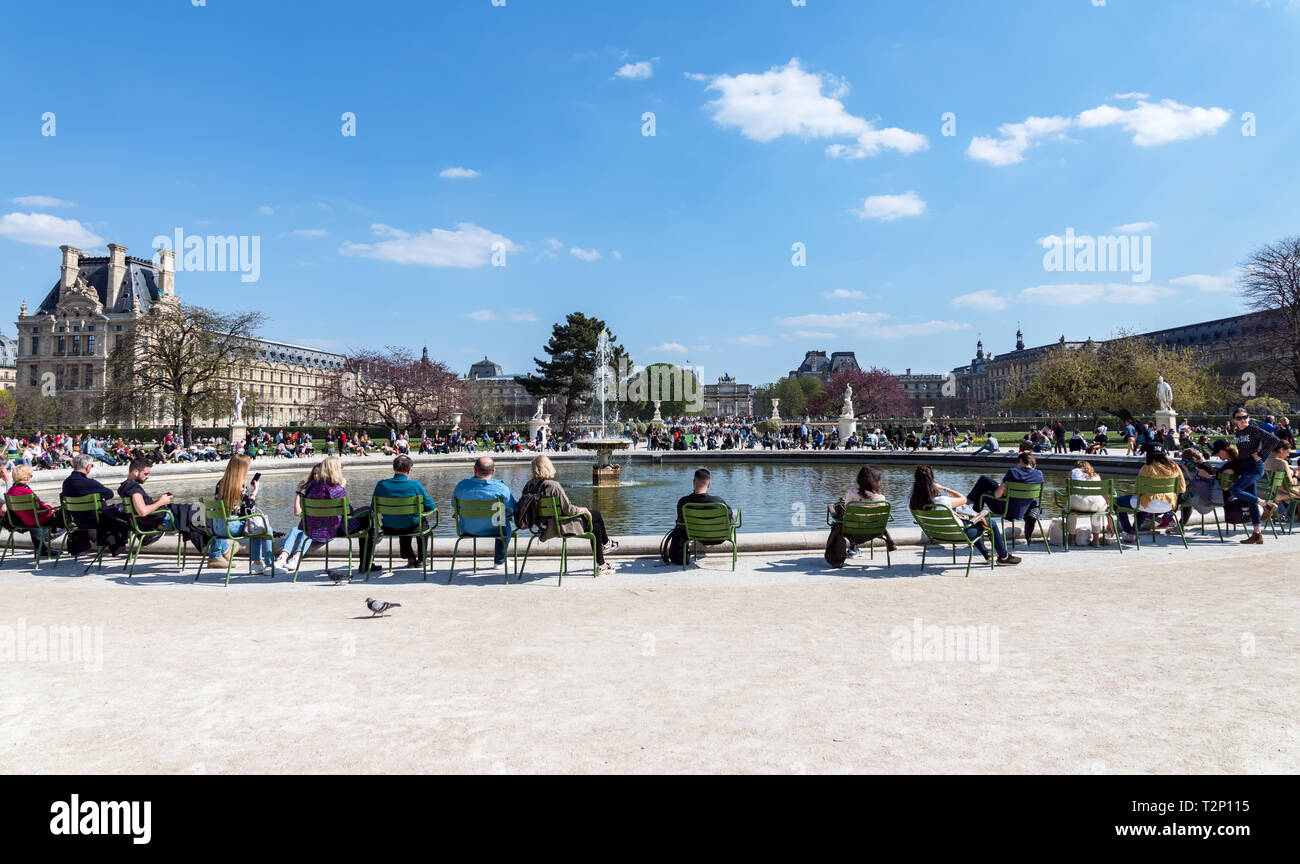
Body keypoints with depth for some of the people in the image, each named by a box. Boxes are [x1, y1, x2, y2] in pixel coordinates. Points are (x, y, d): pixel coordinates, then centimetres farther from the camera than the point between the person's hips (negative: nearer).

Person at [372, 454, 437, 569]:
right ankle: (421, 559, 40)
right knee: (423, 520, 34)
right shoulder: (415, 486, -19)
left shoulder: (381, 485, -13)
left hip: (389, 528, 3)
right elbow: (430, 507, -8)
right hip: (411, 527, -3)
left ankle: (411, 558, 43)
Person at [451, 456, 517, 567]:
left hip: (467, 530, 3)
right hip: (492, 530, -3)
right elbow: (515, 508, -12)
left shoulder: (462, 485, -15)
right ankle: (499, 561, 39)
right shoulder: (500, 487, -22)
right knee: (509, 520, 31)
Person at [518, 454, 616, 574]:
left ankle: (601, 565, 34)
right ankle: (606, 543, 37)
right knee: (597, 515, 15)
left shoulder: (529, 485, -5)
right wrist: (583, 510, -2)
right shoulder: (553, 486, -27)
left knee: (596, 527, 23)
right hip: (561, 526, -8)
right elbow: (568, 509, -23)